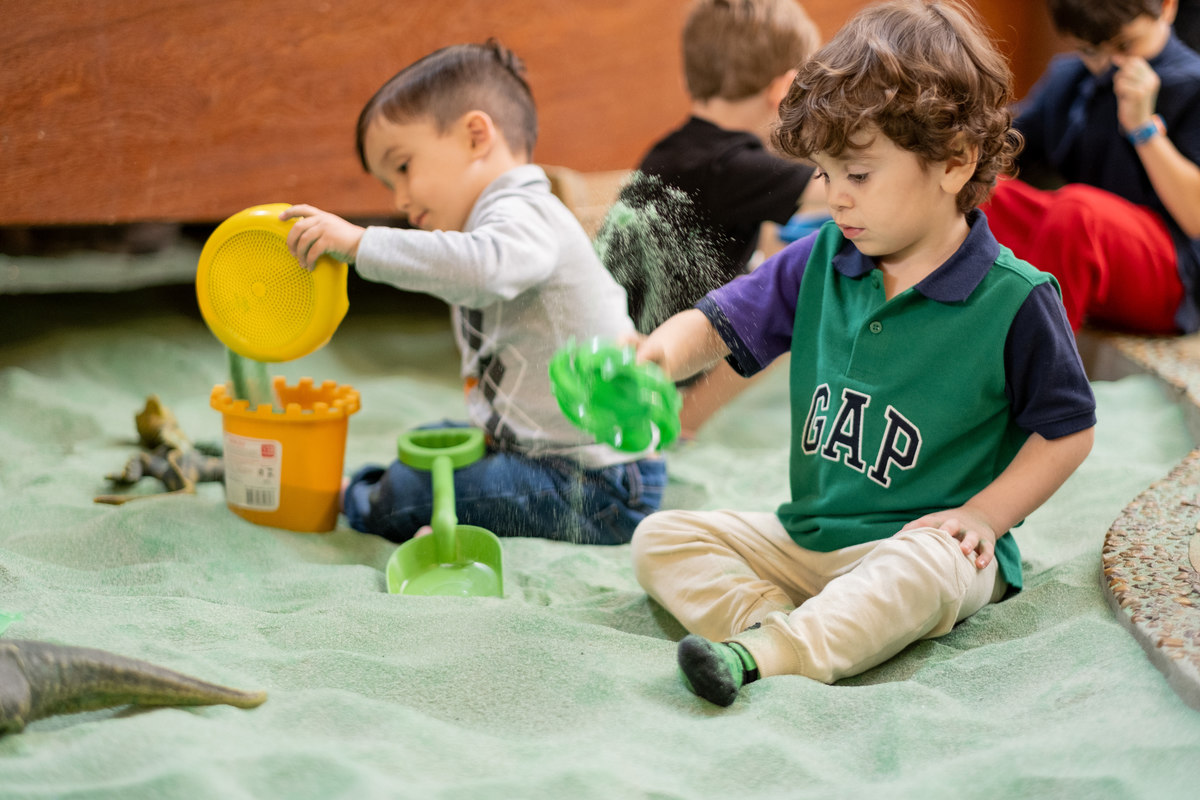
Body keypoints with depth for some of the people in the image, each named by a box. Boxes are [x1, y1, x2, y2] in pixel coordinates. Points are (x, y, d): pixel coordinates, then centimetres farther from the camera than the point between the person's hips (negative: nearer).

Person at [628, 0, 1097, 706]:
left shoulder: (1013, 299, -10)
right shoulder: (819, 264, 3)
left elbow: (1068, 430, -2)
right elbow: (717, 324, 2)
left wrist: (983, 516, -13)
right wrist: (662, 354, -21)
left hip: (923, 545, -6)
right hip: (806, 535, 6)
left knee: (922, 571, -40)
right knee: (659, 539, -6)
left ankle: (762, 655, -47)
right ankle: (771, 622, -29)